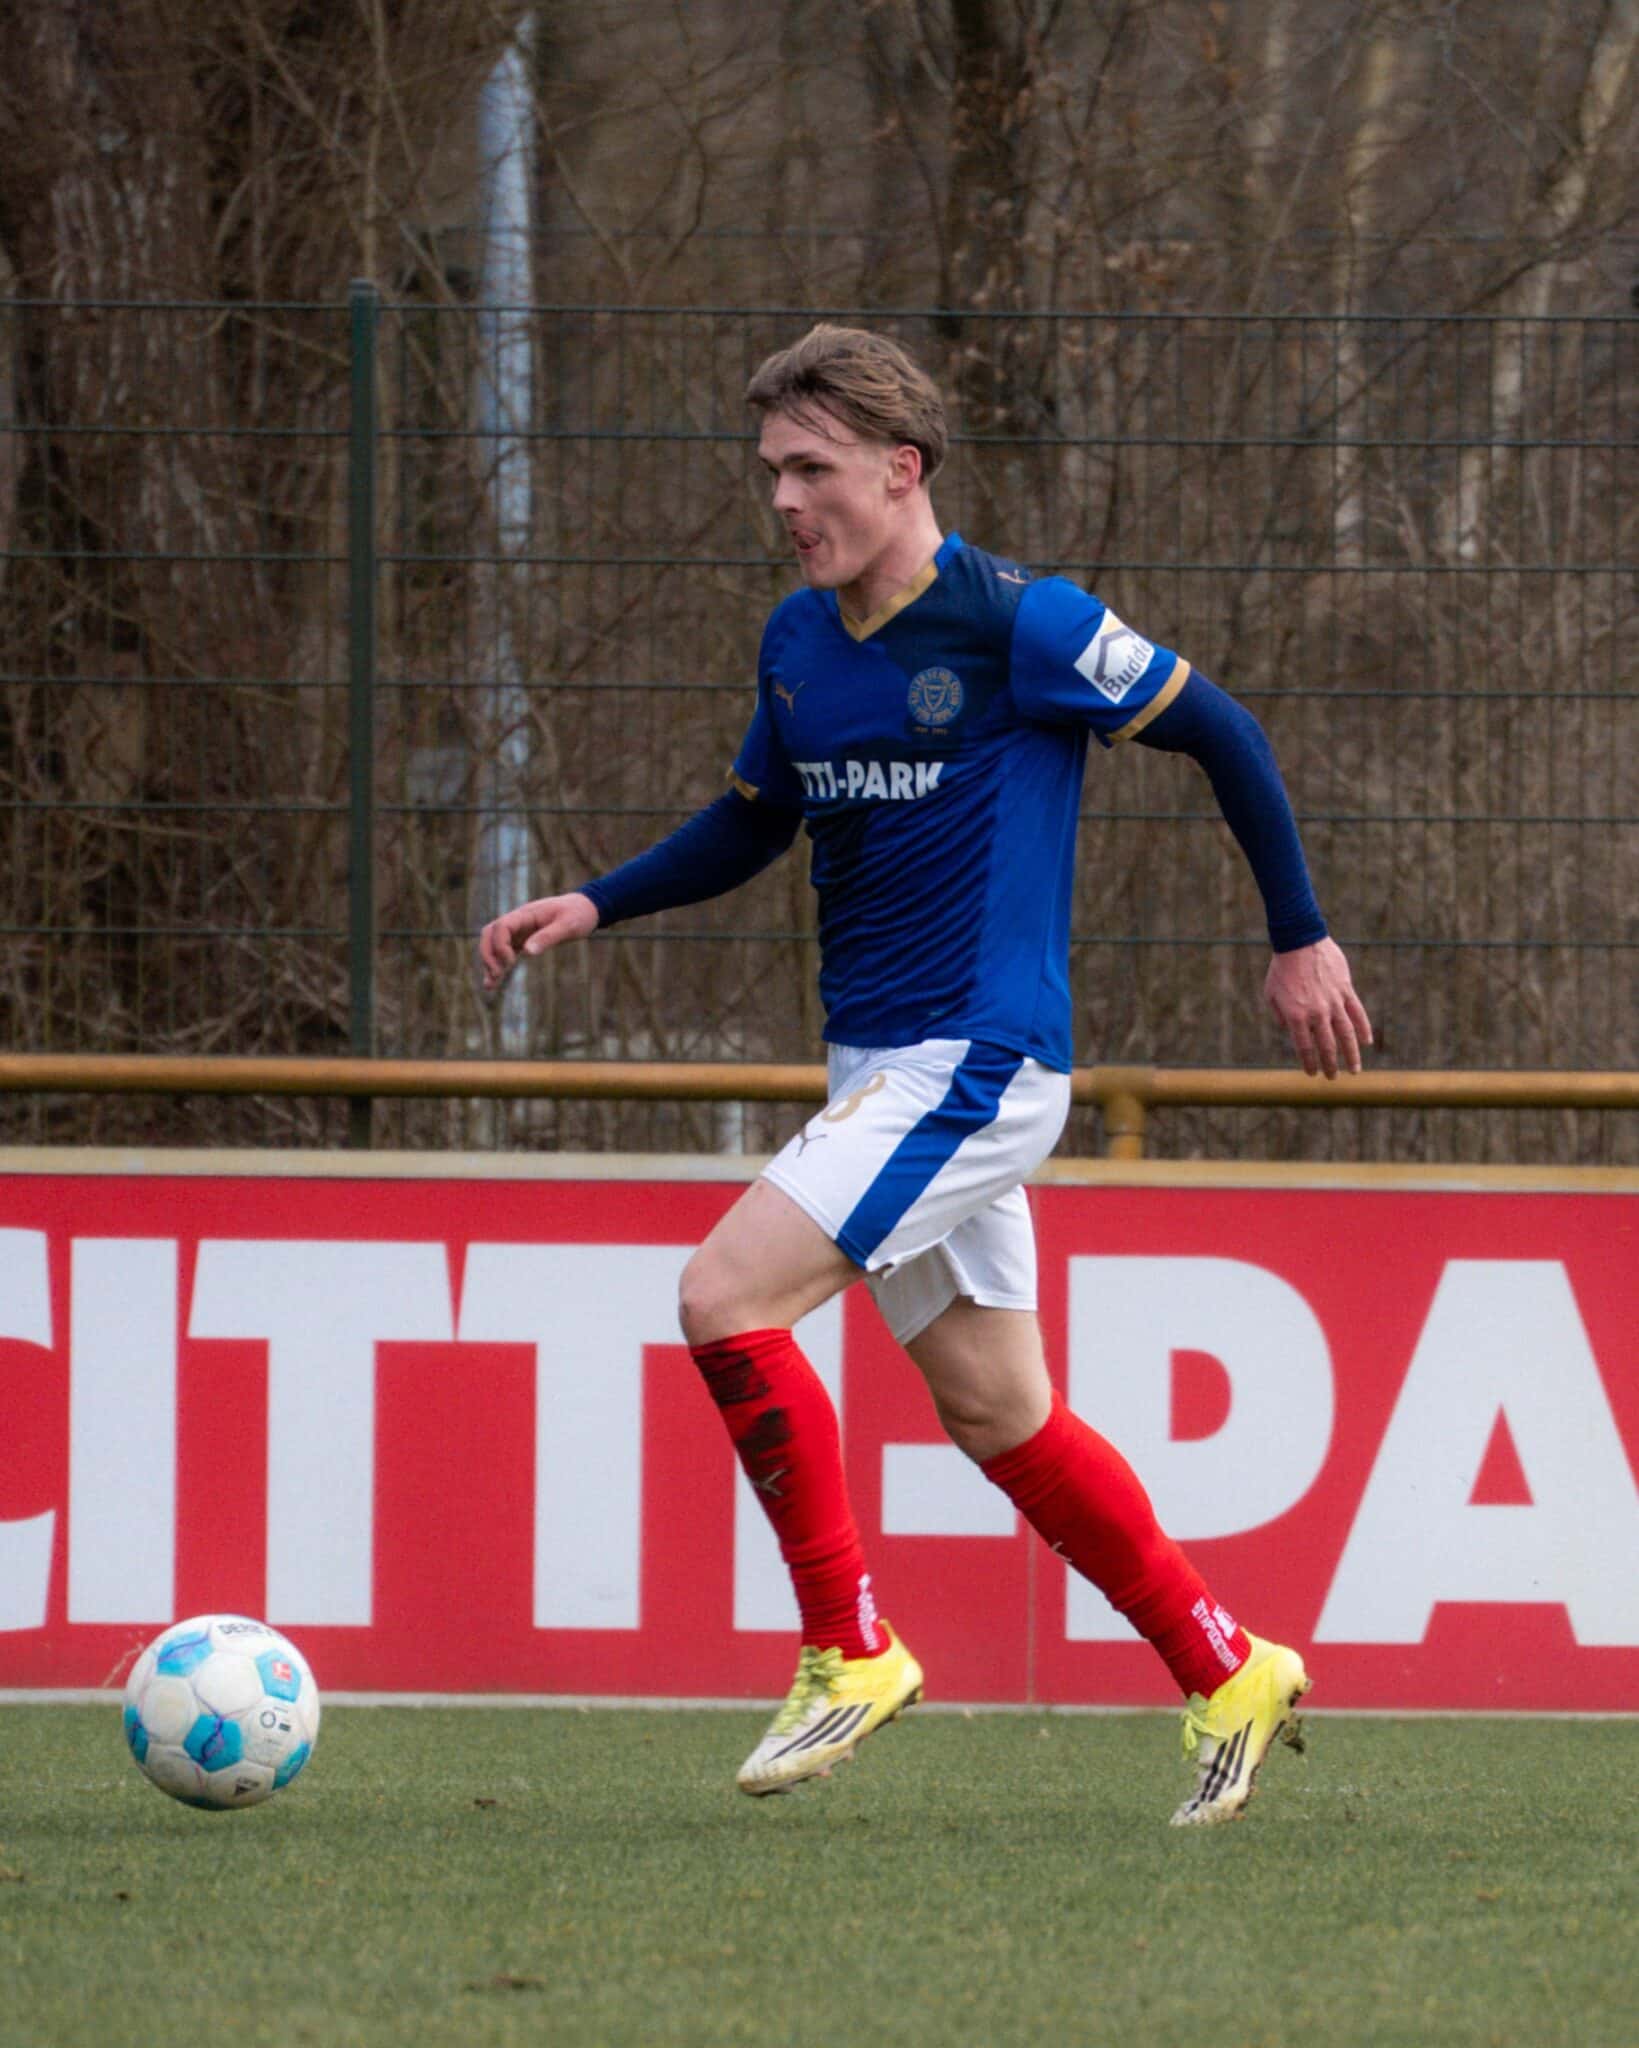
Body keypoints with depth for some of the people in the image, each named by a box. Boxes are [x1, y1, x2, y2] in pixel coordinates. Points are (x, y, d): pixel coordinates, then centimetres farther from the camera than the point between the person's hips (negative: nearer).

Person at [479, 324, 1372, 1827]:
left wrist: (1301, 938, 1)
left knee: (727, 1297, -18)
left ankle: (849, 1649, -7)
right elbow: (753, 822, 24)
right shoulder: (799, 640, 9)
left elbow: (1220, 733, -5)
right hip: (880, 1069, 8)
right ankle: (1229, 1676, 24)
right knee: (1001, 1417, 11)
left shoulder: (1017, 625, -13)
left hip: (974, 1065, -8)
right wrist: (596, 907, 10)